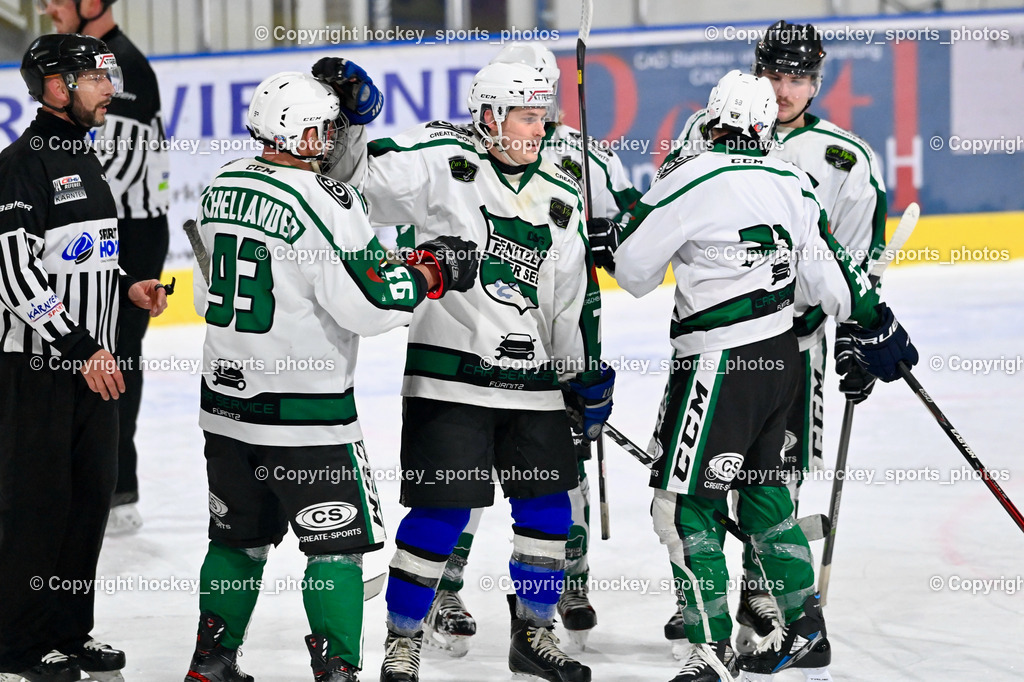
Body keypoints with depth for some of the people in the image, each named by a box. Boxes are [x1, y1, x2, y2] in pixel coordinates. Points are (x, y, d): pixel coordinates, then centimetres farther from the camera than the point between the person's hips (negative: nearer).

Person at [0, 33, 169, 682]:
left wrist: (127, 288, 8)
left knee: (92, 495, 11)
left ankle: (70, 630, 22)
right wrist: (81, 349, -21)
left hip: (94, 361, 9)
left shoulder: (87, 160, 16)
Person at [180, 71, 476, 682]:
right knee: (340, 540, 3)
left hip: (227, 399, 8)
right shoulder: (325, 202, -18)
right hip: (305, 411, -8)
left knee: (240, 535, 20)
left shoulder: (223, 187, 7)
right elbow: (367, 304, -21)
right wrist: (430, 272, -6)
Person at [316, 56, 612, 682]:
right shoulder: (442, 161, -4)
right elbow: (366, 180, -12)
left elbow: (575, 295, 16)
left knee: (549, 508, 9)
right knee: (441, 513, -5)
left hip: (533, 382, 5)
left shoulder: (561, 197, 11)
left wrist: (589, 373, 17)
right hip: (450, 376, -5)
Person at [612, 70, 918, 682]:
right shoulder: (792, 183, 7)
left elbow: (634, 274, -5)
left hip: (721, 366, -8)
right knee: (763, 494, 20)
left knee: (684, 504, -2)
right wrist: (876, 326, 24)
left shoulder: (690, 181, -12)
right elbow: (828, 271, 11)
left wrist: (635, 223, 16)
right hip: (783, 357, 8)